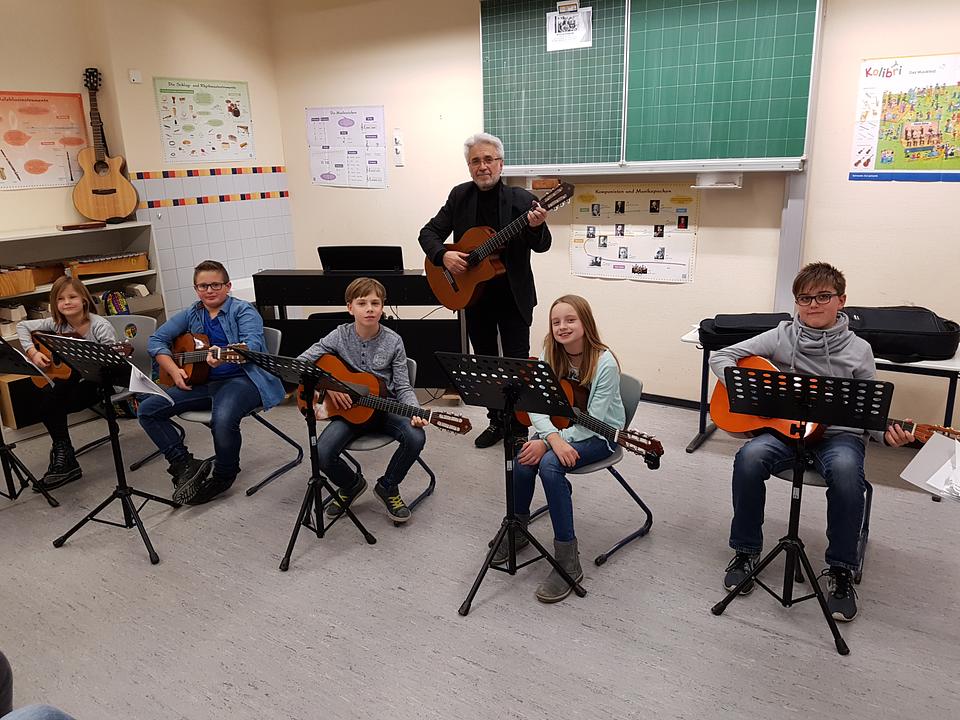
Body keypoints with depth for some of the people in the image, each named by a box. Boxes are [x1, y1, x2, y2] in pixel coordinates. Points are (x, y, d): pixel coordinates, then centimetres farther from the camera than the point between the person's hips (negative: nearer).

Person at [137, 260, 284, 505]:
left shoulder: (243, 310, -2)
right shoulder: (191, 315, 15)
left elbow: (253, 344, -20)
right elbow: (156, 340, 15)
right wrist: (174, 370, -2)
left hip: (242, 379, -6)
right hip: (201, 382, 6)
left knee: (223, 420, -36)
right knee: (147, 409, -8)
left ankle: (223, 476, -6)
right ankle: (186, 465, -3)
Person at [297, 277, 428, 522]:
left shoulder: (393, 341, -7)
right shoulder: (339, 336, -6)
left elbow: (403, 387, -6)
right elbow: (300, 362, -3)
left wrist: (415, 412, -25)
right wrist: (328, 385, -16)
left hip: (385, 408, 0)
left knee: (416, 437, -28)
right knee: (322, 453, -24)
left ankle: (388, 486, 2)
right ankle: (351, 484, 12)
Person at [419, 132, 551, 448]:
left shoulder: (521, 200, -8)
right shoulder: (460, 196, 1)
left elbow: (542, 246, -13)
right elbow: (429, 232, 3)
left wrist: (536, 227, -35)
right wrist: (443, 256, -18)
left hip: (513, 296, -3)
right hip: (473, 293, 4)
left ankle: (519, 425, 19)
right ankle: (496, 421, 30)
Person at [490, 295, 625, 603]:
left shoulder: (604, 363, -22)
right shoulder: (550, 354, -7)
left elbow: (592, 423, -23)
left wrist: (545, 445, -28)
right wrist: (553, 439, -34)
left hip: (598, 435, -4)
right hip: (559, 426, 5)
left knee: (549, 464, -31)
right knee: (523, 459, -25)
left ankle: (568, 562, -20)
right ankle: (517, 528, 4)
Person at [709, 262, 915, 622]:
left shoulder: (858, 350, 4)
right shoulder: (782, 337, 3)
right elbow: (722, 356, 3)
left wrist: (887, 434, -13)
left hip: (839, 433, 0)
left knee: (846, 471, -35)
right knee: (750, 457, -31)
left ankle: (840, 568, -12)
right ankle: (745, 550, -9)